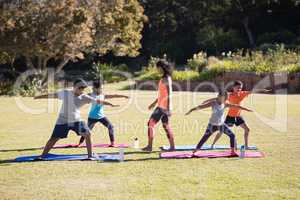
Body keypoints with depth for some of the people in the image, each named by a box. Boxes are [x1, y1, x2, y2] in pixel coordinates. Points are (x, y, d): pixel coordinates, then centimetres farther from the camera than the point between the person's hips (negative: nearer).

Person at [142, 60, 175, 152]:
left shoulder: (166, 79, -14)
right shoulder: (164, 78, 14)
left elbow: (169, 94, -19)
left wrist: (168, 107, -22)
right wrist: (154, 102, 28)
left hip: (163, 106, -10)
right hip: (161, 106, 10)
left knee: (151, 123, -6)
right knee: (166, 126, 12)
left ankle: (149, 146, -4)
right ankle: (172, 146, 15)